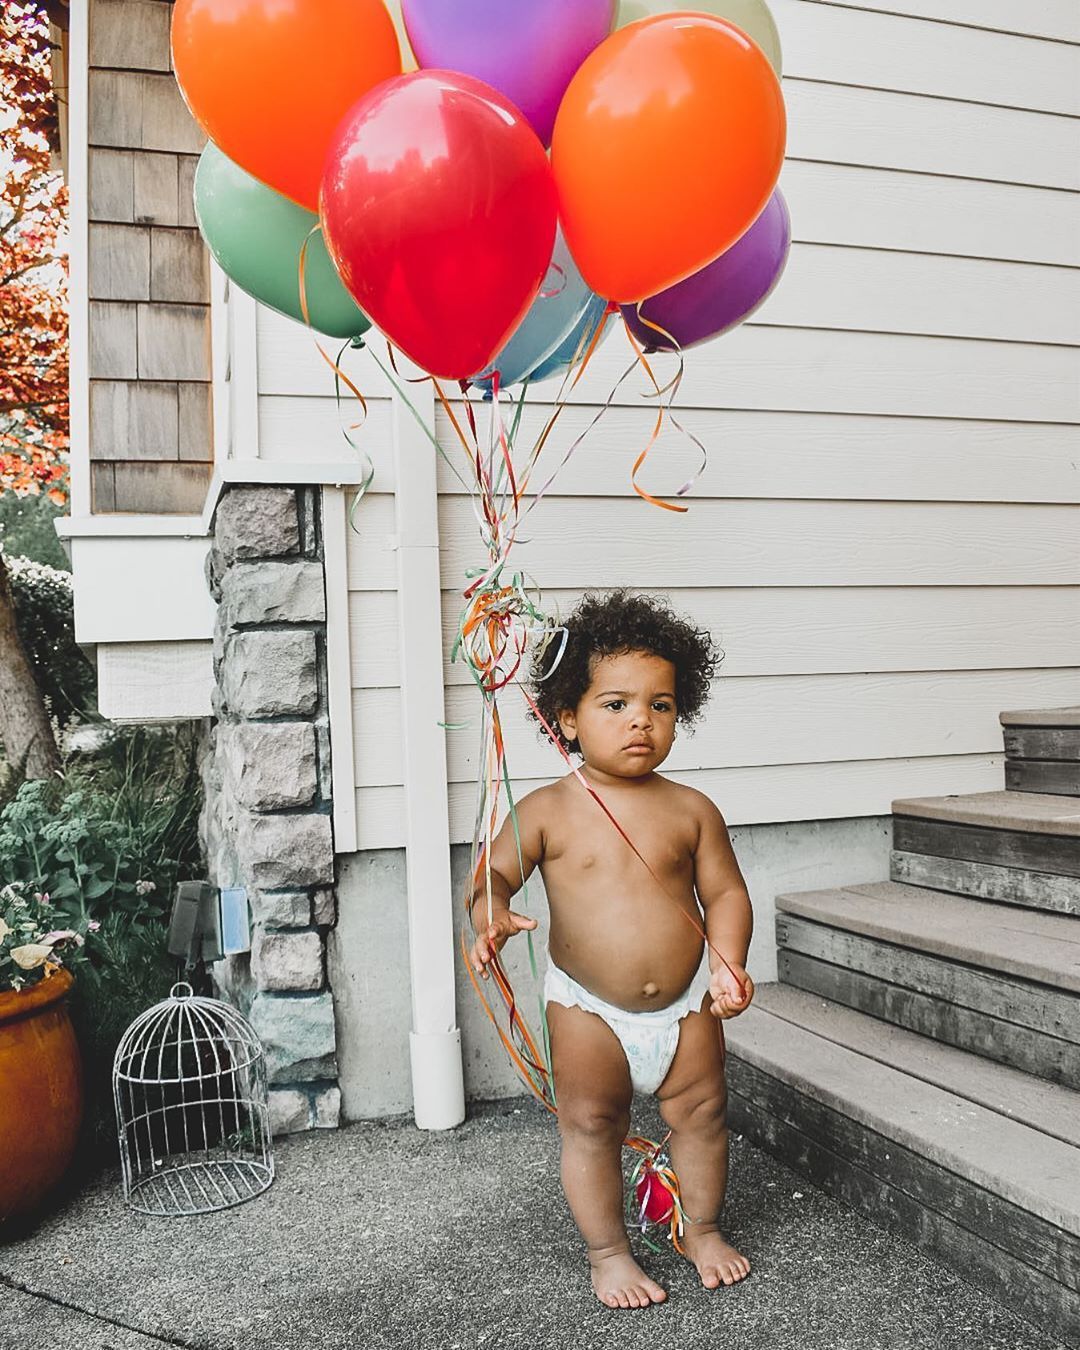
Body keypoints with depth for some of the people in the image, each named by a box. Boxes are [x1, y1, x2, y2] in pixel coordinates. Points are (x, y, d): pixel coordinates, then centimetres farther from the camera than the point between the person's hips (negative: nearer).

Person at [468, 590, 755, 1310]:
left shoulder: (691, 810, -5)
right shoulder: (549, 810, -11)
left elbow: (726, 891, 1)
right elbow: (494, 873, -7)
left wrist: (728, 961, -13)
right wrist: (492, 917, -28)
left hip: (685, 1002, 2)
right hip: (588, 1008, -2)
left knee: (701, 1115, 15)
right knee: (590, 1127, 7)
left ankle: (703, 1228, 40)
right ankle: (608, 1251, 29)